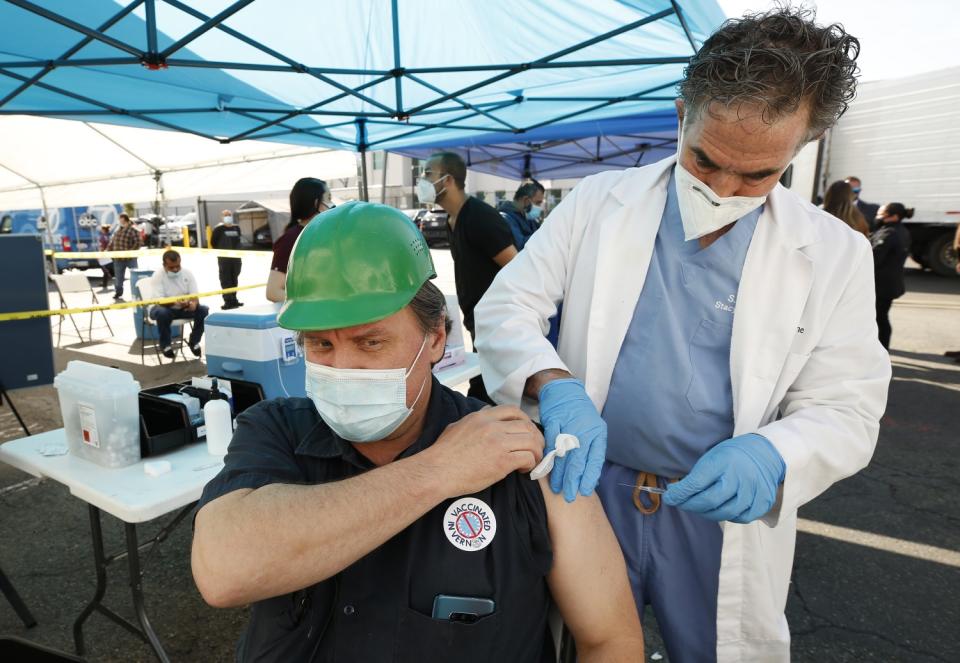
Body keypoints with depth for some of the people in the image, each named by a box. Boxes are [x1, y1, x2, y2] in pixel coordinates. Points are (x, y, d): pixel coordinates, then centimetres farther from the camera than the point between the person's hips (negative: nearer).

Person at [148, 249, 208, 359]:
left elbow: (195, 295, -11)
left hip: (185, 308, 3)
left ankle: (194, 341, -1)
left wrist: (193, 303, -37)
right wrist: (175, 302, -44)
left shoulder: (188, 273, -8)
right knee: (162, 313, -38)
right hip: (164, 307, -3)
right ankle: (165, 345, -12)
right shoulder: (158, 275, -17)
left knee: (204, 310, -22)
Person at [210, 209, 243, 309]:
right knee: (226, 280, -5)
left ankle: (233, 299, 22)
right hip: (224, 258, -6)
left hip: (236, 257, 6)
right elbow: (213, 242, -4)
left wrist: (236, 250, 13)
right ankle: (228, 301, -5)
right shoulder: (219, 229, -6)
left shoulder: (236, 228, 10)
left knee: (234, 279, 12)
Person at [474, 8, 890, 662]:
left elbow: (846, 409, -4)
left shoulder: (835, 254, -6)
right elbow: (507, 307, -7)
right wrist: (555, 387, -28)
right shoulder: (599, 202, -5)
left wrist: (770, 456, -26)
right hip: (586, 487, 1)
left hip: (727, 516, 0)